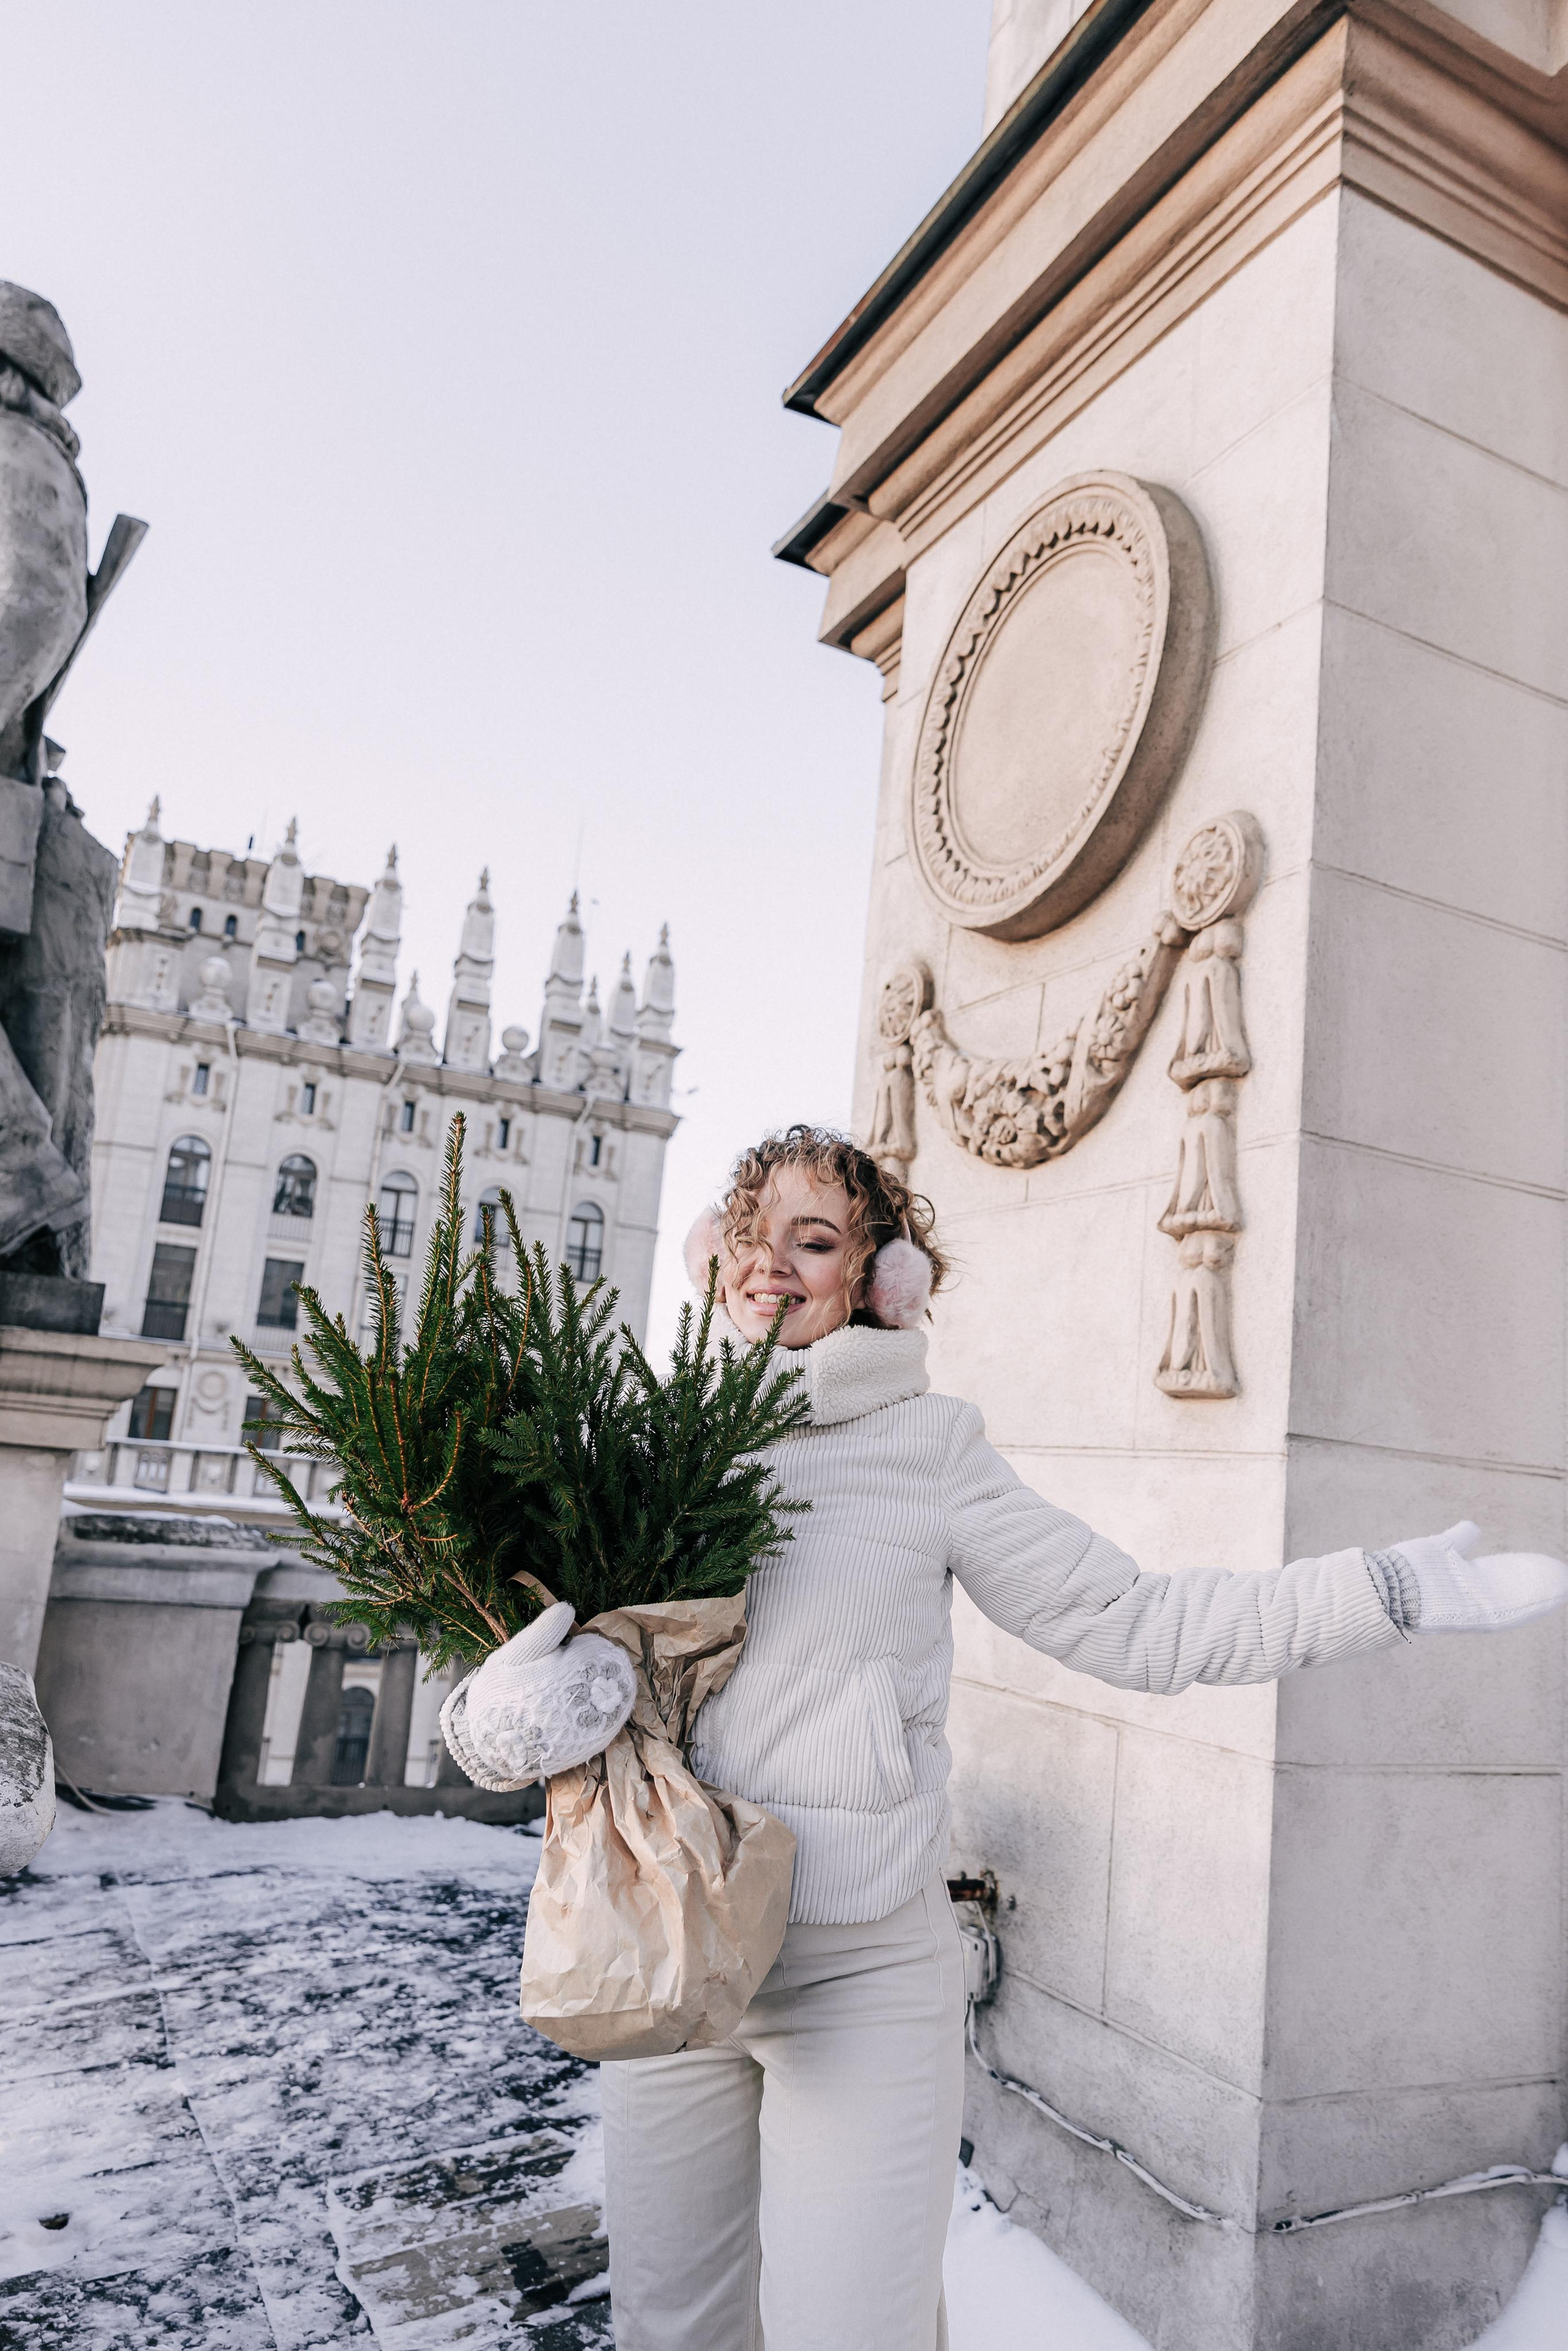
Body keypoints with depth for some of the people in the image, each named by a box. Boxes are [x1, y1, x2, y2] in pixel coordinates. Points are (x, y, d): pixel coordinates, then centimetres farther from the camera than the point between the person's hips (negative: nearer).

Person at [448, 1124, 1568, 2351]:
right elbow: (524, 1639, 7)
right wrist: (521, 1707, -16)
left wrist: (1395, 1587, -10)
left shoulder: (924, 1443, -6)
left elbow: (1134, 1624, -4)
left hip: (864, 1974, -3)